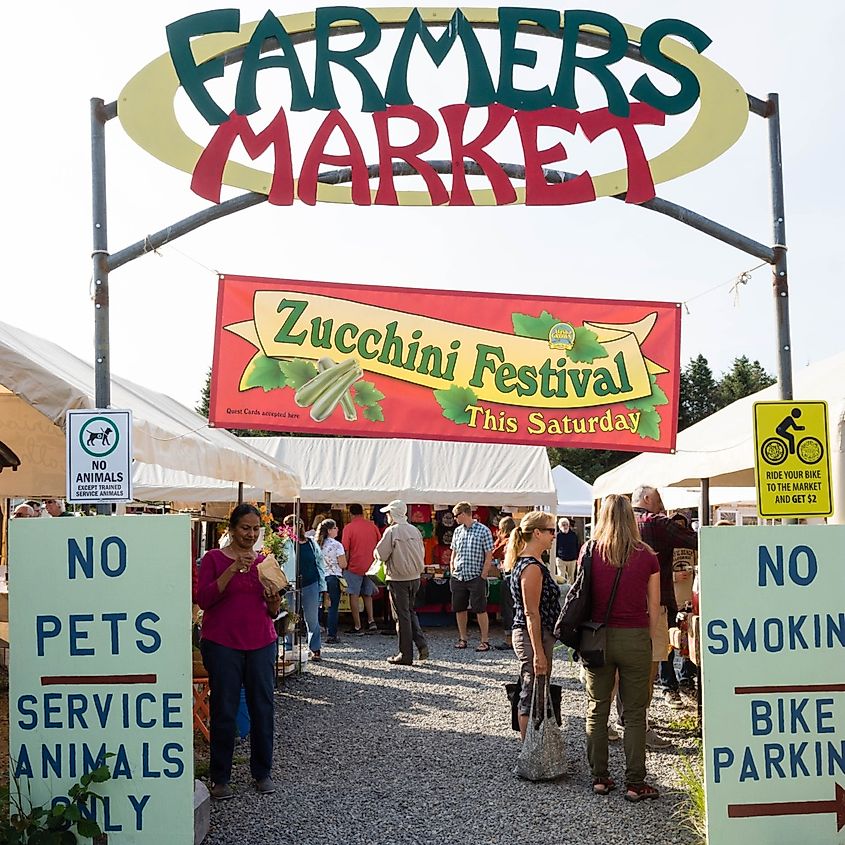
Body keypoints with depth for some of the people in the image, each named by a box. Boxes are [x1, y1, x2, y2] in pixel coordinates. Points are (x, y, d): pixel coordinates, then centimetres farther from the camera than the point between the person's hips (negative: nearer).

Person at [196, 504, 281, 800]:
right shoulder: (213, 559, 0)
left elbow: (273, 612, 13)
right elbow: (203, 599, -13)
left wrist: (273, 601, -10)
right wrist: (233, 570, -20)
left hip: (260, 643, 3)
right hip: (222, 644, -3)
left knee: (263, 708, 5)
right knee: (224, 711, 0)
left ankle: (262, 773, 19)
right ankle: (220, 778, 13)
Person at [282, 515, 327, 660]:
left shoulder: (311, 543, 5)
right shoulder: (286, 543, -1)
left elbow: (320, 564, 10)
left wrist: (322, 587, 8)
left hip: (311, 585, 1)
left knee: (312, 619, 7)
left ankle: (314, 649, 18)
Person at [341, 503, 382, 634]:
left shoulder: (348, 527, -8)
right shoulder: (373, 526, 2)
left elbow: (346, 550, -10)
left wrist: (345, 565, 1)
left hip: (355, 566, -4)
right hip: (371, 567, 4)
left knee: (354, 595, 3)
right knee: (367, 594, 19)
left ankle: (357, 627, 3)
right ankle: (371, 620, 7)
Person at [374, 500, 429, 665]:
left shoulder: (391, 531, -13)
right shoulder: (415, 530, 5)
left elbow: (380, 555, -13)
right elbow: (422, 553, 12)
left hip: (398, 579, -6)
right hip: (415, 577, 6)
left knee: (402, 616, 2)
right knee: (410, 611, 20)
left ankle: (406, 655, 8)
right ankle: (422, 644, 7)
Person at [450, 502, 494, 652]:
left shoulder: (483, 531, -7)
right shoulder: (457, 531, 10)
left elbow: (489, 556, -7)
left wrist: (483, 576, -10)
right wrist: (452, 571, 7)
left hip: (476, 577, -5)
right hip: (458, 577, 6)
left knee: (480, 610, -2)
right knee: (459, 609, 9)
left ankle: (484, 641, 5)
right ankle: (462, 638, 21)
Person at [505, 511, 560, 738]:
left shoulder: (524, 562, 13)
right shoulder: (532, 567, -18)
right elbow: (532, 613, -21)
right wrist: (539, 653, -21)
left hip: (524, 634, 11)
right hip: (533, 637, -11)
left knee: (529, 697, 16)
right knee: (532, 699, -4)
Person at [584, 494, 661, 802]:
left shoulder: (589, 552, -3)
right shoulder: (646, 556, -4)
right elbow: (654, 607, 0)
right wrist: (649, 640, 10)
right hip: (635, 638, -1)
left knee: (597, 710, 12)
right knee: (635, 713, 6)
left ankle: (599, 777, 19)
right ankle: (635, 782, 9)